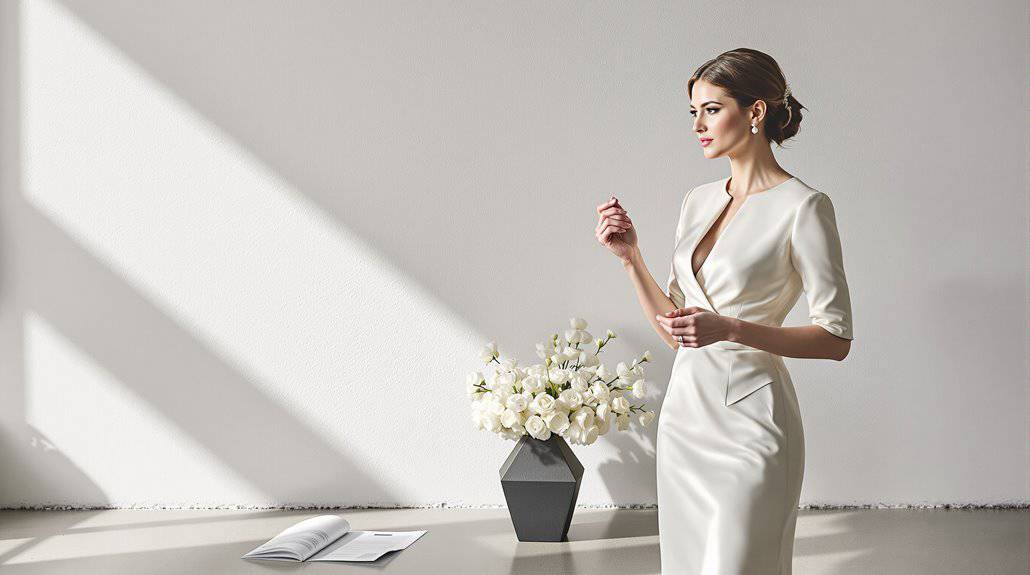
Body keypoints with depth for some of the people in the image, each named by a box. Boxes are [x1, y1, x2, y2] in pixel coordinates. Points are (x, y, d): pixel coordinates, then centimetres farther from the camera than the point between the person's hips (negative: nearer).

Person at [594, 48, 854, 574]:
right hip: (685, 410, 7)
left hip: (747, 417, -7)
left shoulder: (802, 207, -12)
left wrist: (730, 329, -23)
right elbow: (672, 327, 11)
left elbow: (836, 338, -12)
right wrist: (630, 256, -1)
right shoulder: (698, 200, 8)